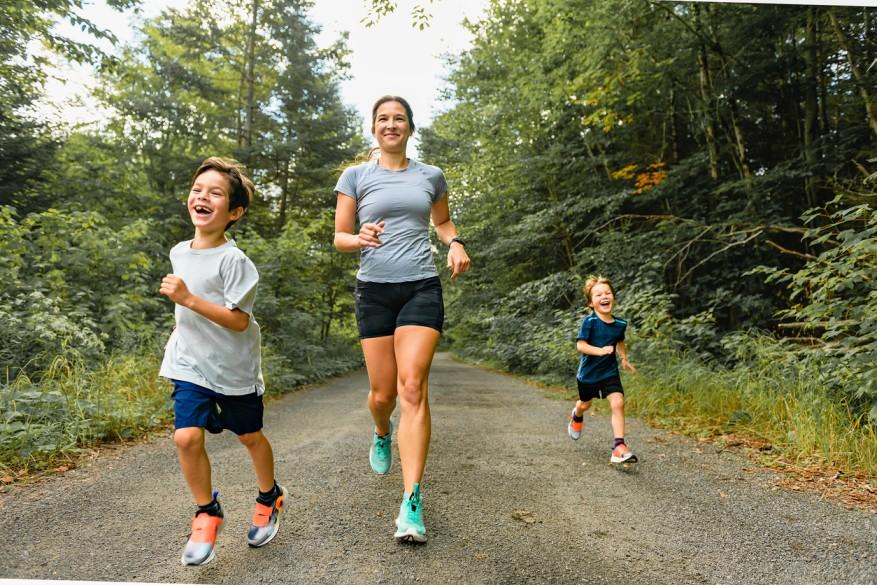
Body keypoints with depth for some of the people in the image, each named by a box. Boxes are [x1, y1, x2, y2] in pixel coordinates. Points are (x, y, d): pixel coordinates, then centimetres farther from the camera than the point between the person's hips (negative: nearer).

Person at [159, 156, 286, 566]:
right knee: (186, 437, -11)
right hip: (190, 364, 4)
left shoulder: (233, 260, -19)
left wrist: (189, 298, -30)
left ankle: (269, 497, 39)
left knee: (250, 436, 13)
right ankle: (207, 513, 12)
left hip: (234, 367, -4)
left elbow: (239, 321, -24)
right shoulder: (179, 252, 3)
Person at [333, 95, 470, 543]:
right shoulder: (355, 176, 6)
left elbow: (442, 222, 26)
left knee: (412, 386, -14)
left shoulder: (430, 177, 11)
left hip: (421, 287, 0)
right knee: (382, 392, 3)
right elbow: (339, 238, 6)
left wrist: (455, 243, 4)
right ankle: (382, 433, 42)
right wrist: (361, 239, -17)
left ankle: (412, 503, -12)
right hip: (374, 289, 0)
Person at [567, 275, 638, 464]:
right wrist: (600, 350, -38)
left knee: (618, 403, -17)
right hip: (588, 372, -2)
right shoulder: (589, 321, -20)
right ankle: (577, 416, 57)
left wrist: (624, 359, 9)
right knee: (585, 404, 20)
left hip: (609, 371, 2)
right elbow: (580, 345, -25)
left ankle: (619, 447, -14)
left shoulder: (620, 324, -5)